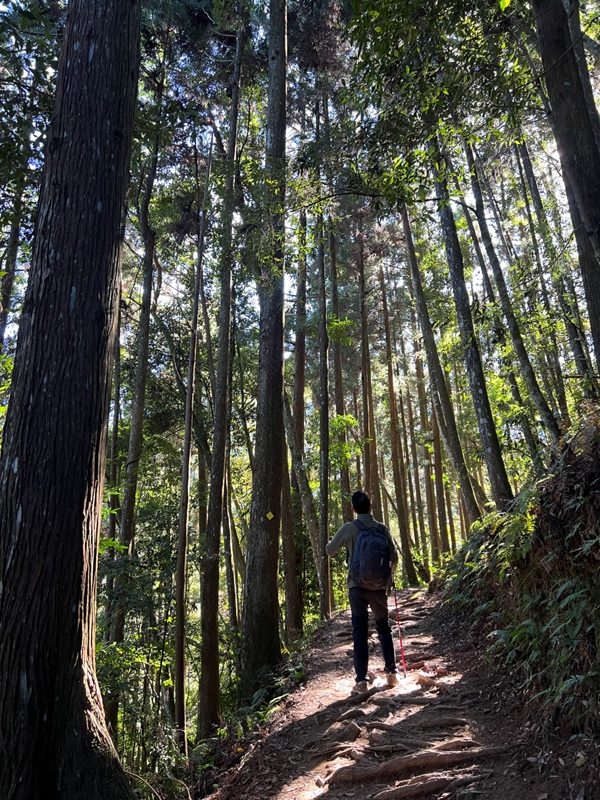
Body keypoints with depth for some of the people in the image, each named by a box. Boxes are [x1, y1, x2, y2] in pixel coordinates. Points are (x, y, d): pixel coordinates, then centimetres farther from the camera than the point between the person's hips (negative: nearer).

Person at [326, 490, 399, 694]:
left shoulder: (349, 528, -8)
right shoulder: (382, 528, -2)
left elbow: (330, 550, 0)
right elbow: (394, 558, 3)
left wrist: (339, 540, 20)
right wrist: (388, 573, 22)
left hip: (357, 586, -2)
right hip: (379, 586, 2)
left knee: (360, 632, 2)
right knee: (384, 628, 19)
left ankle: (361, 680, -1)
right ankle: (391, 672, 21)